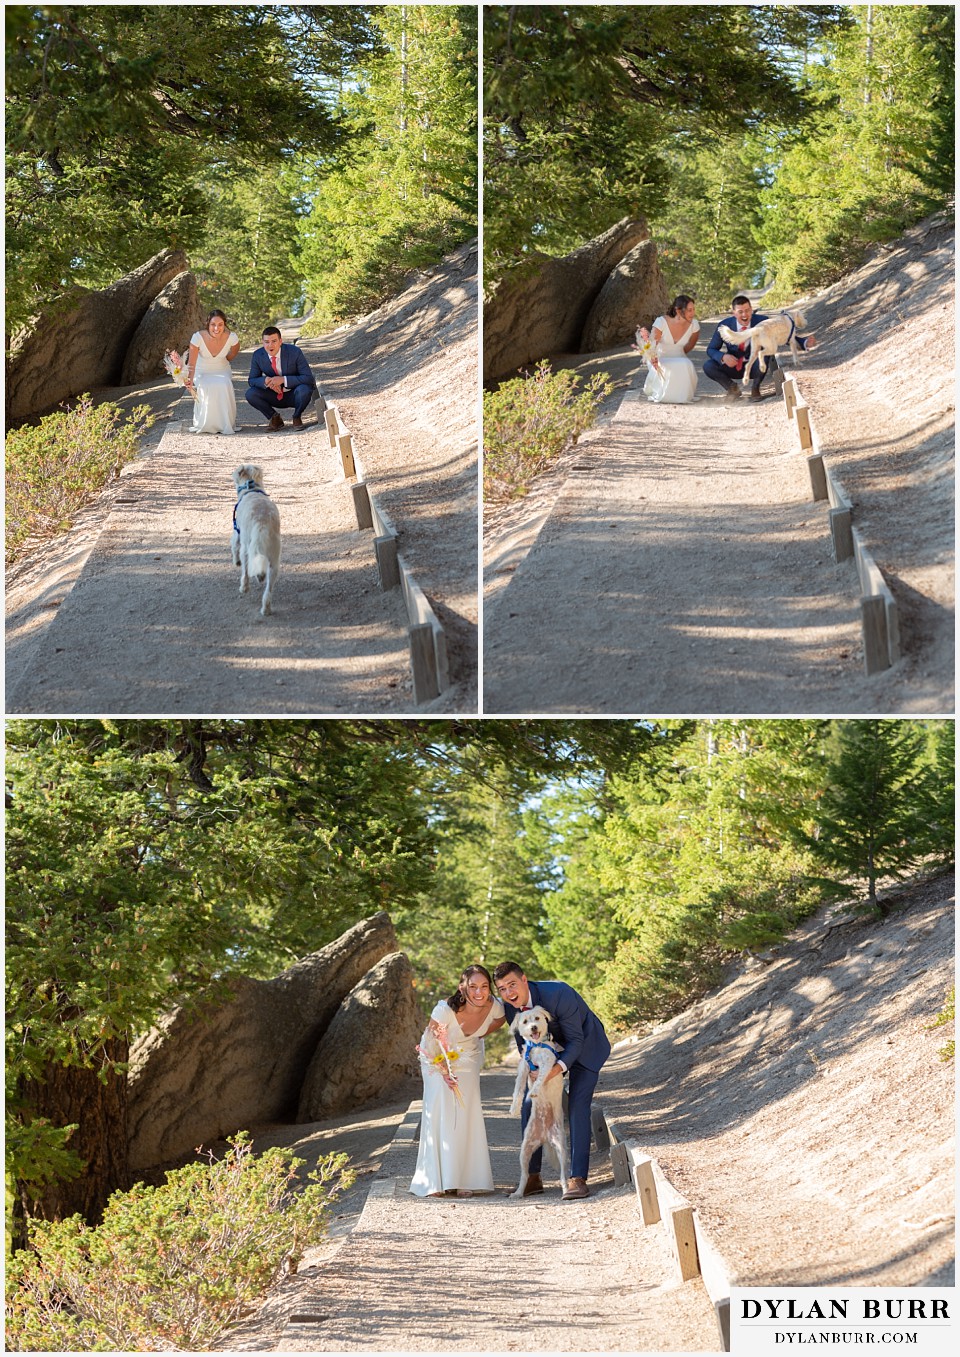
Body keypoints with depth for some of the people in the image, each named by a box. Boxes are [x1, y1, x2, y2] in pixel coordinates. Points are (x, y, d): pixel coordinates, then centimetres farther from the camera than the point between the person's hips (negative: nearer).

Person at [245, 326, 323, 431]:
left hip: (293, 395, -3)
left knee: (305, 389, -36)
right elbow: (252, 380, -3)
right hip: (274, 396, 3)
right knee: (250, 394, -22)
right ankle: (274, 418, 2)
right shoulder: (258, 355, -12)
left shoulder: (294, 352, -21)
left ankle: (297, 417, -4)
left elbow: (309, 378, -22)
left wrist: (283, 379, -33)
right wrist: (266, 380, -27)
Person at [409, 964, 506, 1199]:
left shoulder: (494, 1007, -25)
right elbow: (430, 1043, -20)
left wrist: (476, 1035, -2)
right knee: (439, 1112, -11)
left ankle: (464, 1179, -5)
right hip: (438, 1058, -3)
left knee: (466, 1114, -8)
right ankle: (437, 1181, -7)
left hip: (468, 1058, 3)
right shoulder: (445, 1010, -36)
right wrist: (444, 1071, -26)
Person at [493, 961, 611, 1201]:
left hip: (585, 1046, -6)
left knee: (577, 1106, -19)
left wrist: (559, 1067, -43)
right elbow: (524, 1043, -2)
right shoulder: (510, 1007, -17)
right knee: (529, 1104, -2)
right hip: (550, 1047, 6)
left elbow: (575, 1040, -27)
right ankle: (533, 1177, 9)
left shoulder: (558, 994, -36)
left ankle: (578, 1178, -19)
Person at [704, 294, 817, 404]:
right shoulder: (725, 326, -13)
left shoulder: (762, 321, -15)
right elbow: (711, 350, -5)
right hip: (734, 365, 1)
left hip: (756, 367, -1)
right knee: (708, 366, -24)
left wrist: (805, 342, -33)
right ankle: (732, 388, 3)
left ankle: (755, 388, -7)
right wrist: (723, 357, -28)